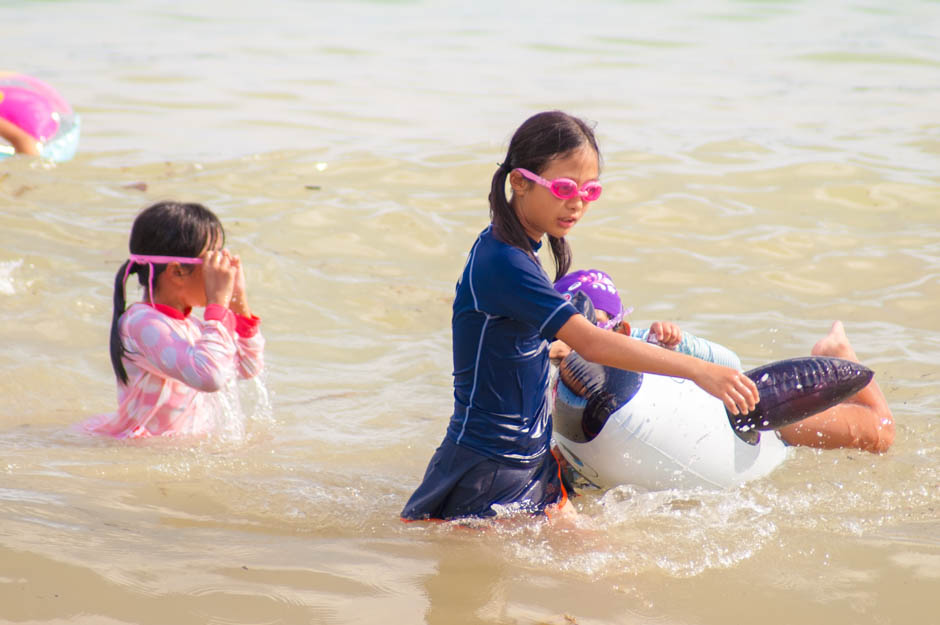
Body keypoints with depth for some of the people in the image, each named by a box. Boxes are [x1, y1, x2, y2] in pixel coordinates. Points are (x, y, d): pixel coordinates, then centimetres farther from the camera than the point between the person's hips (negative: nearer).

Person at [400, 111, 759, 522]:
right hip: (488, 469, -10)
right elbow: (590, 343, -32)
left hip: (531, 456, 10)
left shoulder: (517, 251, 8)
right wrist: (699, 371, -37)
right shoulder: (503, 264, -24)